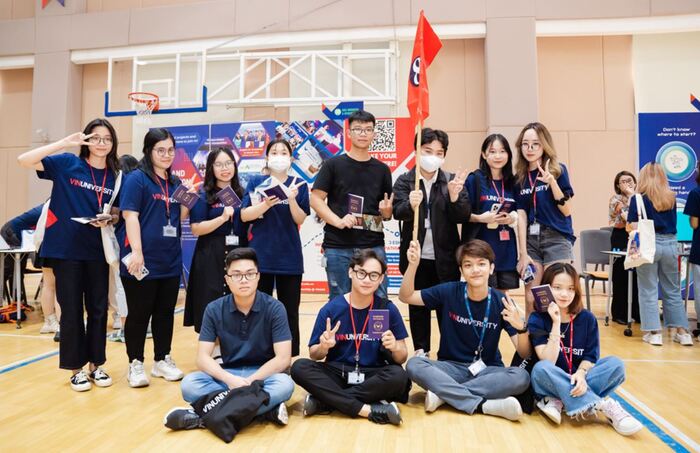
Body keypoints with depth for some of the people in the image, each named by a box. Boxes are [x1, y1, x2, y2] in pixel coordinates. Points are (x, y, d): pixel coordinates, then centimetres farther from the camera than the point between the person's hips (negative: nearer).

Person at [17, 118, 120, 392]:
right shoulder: (67, 164, -4)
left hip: (98, 251, 3)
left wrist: (108, 220, -11)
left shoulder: (115, 176, 4)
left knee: (98, 309, 8)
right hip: (66, 249, -3)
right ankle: (77, 369, 18)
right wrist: (65, 143, -20)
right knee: (71, 310, 5)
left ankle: (96, 365, 23)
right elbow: (24, 160, -14)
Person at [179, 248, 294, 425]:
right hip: (227, 375, 3)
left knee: (284, 384, -34)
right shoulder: (214, 310, -5)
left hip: (263, 375, -2)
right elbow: (202, 357, -8)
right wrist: (230, 380, -26)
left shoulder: (274, 308, -11)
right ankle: (268, 408, -26)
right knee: (189, 384, -26)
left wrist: (250, 381, -25)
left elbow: (283, 358, -14)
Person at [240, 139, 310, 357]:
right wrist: (267, 204, -22)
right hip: (260, 256, 0)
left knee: (290, 312, 7)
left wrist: (291, 199, -21)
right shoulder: (256, 182, 3)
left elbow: (300, 220, -3)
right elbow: (245, 215, -5)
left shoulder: (299, 184, 4)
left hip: (290, 257, 0)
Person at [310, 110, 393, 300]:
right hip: (338, 247, -2)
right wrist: (338, 221, -15)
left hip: (373, 246, 2)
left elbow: (388, 212, 15)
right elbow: (316, 199, -2)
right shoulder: (333, 165, 2)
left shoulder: (381, 169, 11)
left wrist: (386, 211, -8)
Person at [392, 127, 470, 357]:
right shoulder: (404, 181, 0)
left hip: (445, 257, 1)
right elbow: (397, 212, -15)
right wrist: (411, 205, -37)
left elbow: (463, 217, -2)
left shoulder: (452, 181, 4)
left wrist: (454, 197, -22)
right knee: (418, 306, 9)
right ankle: (421, 352, 23)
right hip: (416, 256, 0)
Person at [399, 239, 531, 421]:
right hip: (451, 366, 0)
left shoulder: (502, 302, -9)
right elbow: (405, 296, -3)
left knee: (521, 377, -29)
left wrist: (521, 327, -31)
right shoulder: (450, 292, -8)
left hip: (487, 370, 1)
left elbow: (524, 354, -9)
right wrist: (413, 265, -20)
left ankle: (444, 394, -23)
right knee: (414, 365, -27)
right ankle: (483, 405, -29)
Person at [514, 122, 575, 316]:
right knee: (531, 300, 5)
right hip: (531, 240, 3)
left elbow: (567, 211, -6)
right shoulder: (520, 177, 6)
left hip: (557, 240, -3)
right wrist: (523, 253, -1)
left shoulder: (558, 170, -2)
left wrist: (552, 182, -20)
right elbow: (521, 215, 4)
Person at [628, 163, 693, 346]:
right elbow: (672, 222, 16)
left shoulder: (638, 199, -5)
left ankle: (654, 332, 5)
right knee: (672, 290, 14)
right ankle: (682, 331, 18)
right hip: (670, 243, 4)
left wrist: (627, 215, 11)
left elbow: (634, 227, -6)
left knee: (648, 290, 5)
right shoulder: (672, 198, 7)